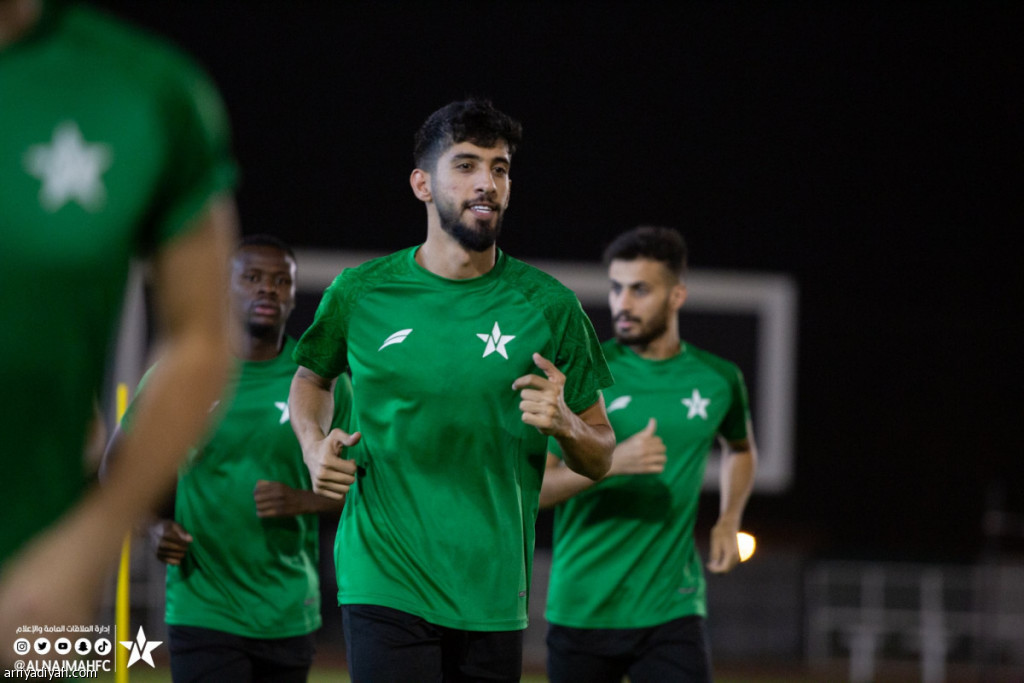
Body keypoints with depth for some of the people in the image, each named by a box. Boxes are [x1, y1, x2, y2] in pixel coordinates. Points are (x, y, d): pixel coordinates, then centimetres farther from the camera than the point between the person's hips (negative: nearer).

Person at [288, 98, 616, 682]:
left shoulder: (548, 306, 3)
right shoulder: (360, 294, 2)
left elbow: (601, 457, 9)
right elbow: (313, 377, 24)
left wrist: (566, 425, -13)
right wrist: (314, 446, 4)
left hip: (494, 596, 2)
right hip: (384, 584, -2)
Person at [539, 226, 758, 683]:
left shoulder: (717, 380, 5)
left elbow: (741, 449, 29)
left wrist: (729, 520, 12)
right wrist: (610, 463, -24)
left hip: (672, 612, 1)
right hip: (581, 608, -1)